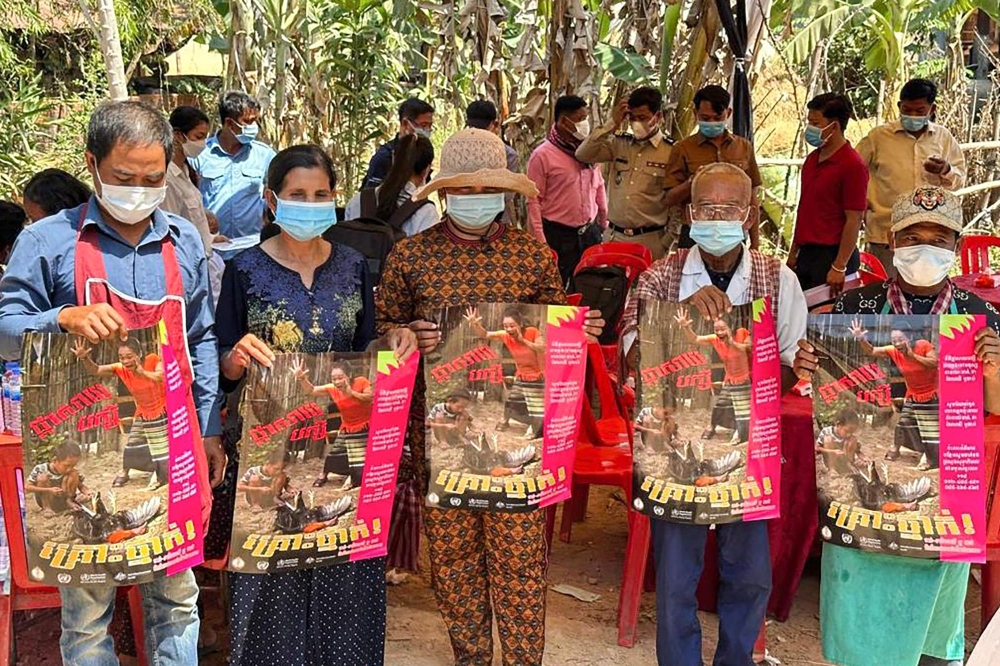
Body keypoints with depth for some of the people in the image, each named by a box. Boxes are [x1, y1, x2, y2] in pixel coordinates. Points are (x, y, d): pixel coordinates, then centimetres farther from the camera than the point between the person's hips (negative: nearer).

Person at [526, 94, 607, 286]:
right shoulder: (542, 155, -10)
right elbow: (534, 200, -9)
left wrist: (604, 223, 16)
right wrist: (540, 242, -12)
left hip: (590, 232, 5)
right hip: (558, 236, -5)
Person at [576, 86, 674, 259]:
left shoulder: (670, 152, -3)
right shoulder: (619, 144, 9)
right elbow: (583, 154, -1)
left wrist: (667, 243, -5)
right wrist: (613, 124, -3)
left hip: (649, 240, -3)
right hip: (613, 236, 4)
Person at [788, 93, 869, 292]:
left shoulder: (852, 165, -12)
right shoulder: (812, 159, 12)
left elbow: (854, 220, -15)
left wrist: (839, 267, -18)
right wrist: (793, 252, 16)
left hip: (832, 255, -8)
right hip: (807, 254, 8)